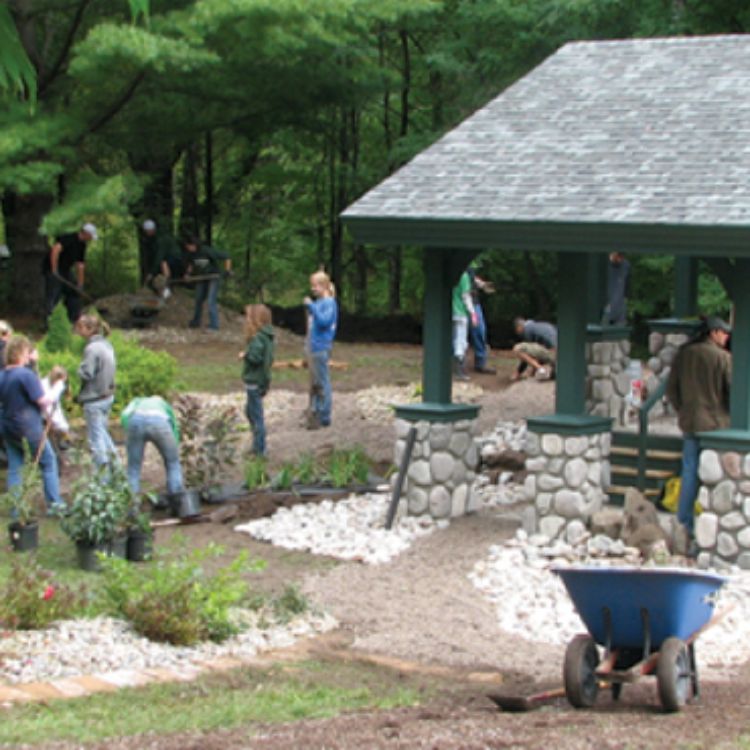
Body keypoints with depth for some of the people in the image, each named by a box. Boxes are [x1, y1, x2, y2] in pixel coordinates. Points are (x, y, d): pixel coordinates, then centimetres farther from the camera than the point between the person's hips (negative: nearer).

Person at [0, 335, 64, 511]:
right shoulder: (26, 375, -20)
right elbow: (42, 401, -18)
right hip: (29, 428, -6)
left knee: (14, 468, 11)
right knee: (48, 463, 10)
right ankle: (54, 502, 12)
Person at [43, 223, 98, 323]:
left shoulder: (82, 245, 8)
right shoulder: (69, 239, -20)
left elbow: (80, 265, 12)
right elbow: (56, 249, -35)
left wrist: (80, 284, 11)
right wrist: (54, 269, -34)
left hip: (65, 270, 10)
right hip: (53, 271, -10)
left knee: (74, 292, 13)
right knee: (52, 296, -11)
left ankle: (75, 320, 21)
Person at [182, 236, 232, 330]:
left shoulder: (208, 251, -27)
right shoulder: (191, 254, -8)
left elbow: (226, 257, -20)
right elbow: (191, 263, 15)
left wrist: (227, 270, -27)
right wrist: (188, 272, -1)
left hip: (213, 277, -7)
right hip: (202, 278, 7)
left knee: (211, 301, -15)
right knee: (198, 300, 16)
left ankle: (214, 325, -11)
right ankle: (196, 322, 34)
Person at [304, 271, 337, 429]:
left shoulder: (329, 303, -10)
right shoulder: (317, 302, 14)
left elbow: (324, 321, -24)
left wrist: (311, 306, -21)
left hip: (321, 349, -9)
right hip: (313, 347, 9)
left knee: (322, 383, -5)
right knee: (314, 383, 14)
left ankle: (323, 418, -1)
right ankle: (314, 413, 21)